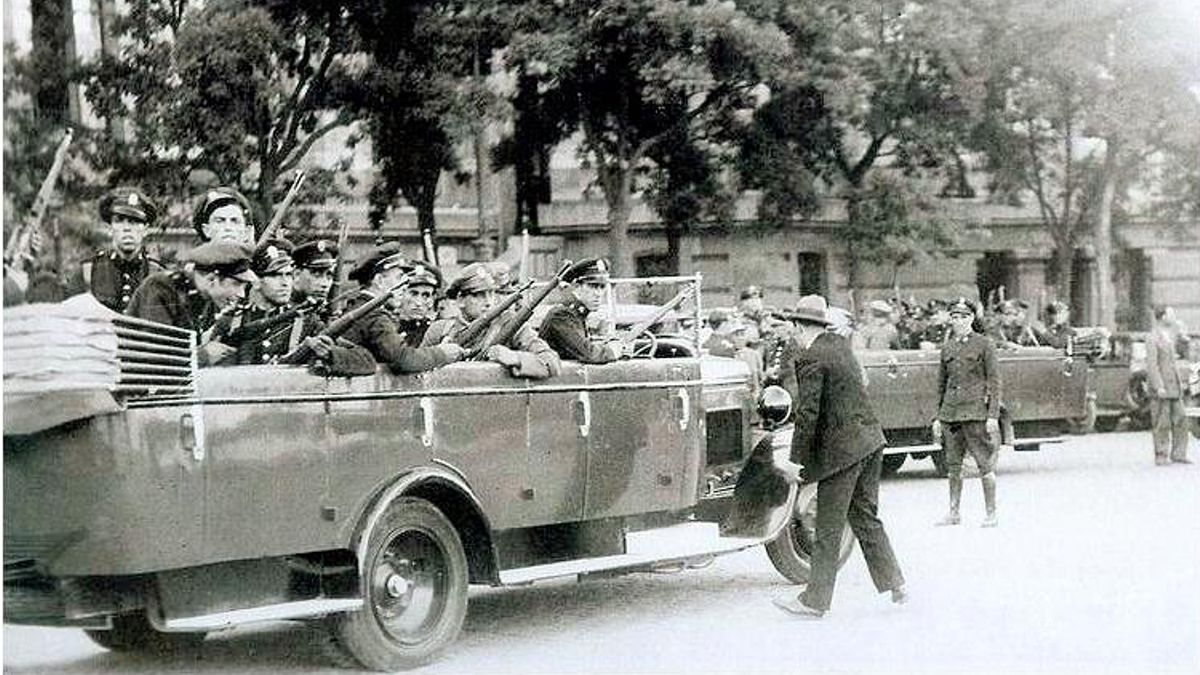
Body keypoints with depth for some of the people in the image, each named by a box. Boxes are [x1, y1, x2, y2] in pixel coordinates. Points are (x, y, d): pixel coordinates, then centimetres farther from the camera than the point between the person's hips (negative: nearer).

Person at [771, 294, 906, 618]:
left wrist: (797, 459, -12)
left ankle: (815, 600, 8)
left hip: (841, 448, -8)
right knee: (865, 517, 18)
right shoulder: (841, 344, 10)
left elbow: (807, 412, -18)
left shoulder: (811, 359, -15)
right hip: (870, 440, 8)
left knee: (828, 528, 0)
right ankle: (894, 582, 20)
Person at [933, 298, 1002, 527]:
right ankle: (954, 513, 17)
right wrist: (937, 417, 15)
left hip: (976, 411, -5)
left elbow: (994, 381, -3)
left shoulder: (984, 344, -1)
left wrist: (993, 415, -10)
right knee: (953, 466, 9)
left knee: (985, 465, -2)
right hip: (950, 412, 5)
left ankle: (991, 514, 5)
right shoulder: (947, 347, 13)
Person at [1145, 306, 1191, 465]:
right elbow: (1151, 365, -16)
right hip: (1160, 387, -8)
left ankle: (1178, 454, 11)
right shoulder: (1153, 338, -11)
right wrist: (1159, 387, -22)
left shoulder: (1170, 336, 15)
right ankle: (1161, 457, 4)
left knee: (1180, 421, 5)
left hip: (1174, 386, 8)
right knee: (1161, 424, -3)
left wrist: (1180, 381, 16)